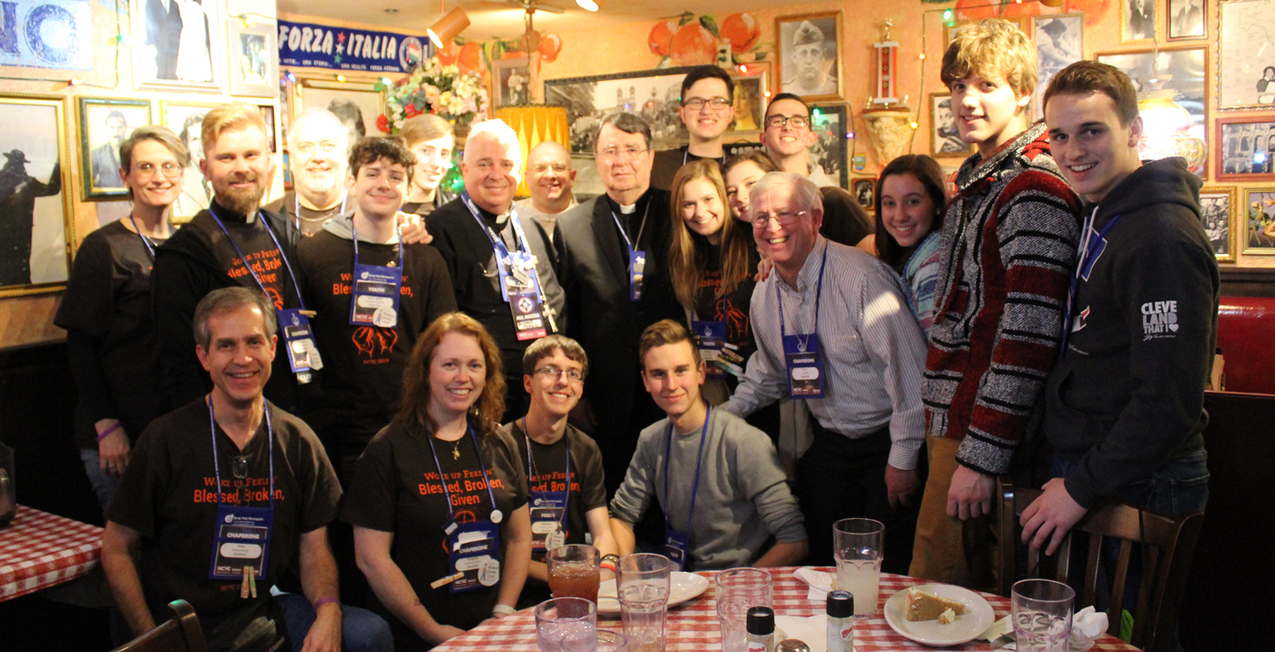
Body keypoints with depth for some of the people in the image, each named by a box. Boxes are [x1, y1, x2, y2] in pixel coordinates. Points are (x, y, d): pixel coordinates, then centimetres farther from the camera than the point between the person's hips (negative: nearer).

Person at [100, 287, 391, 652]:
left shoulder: (298, 441, 2)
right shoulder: (166, 439, -7)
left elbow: (314, 547, 7)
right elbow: (116, 549, -1)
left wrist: (327, 611, -13)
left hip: (266, 614, 4)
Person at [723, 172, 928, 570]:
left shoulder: (860, 277, -20)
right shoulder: (765, 295, 3)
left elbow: (907, 365, -19)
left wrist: (903, 457, -17)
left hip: (883, 443, -6)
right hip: (826, 444, 6)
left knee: (891, 569, -2)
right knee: (823, 563, 10)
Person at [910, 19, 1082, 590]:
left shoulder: (1035, 191, -16)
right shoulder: (977, 180, 15)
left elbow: (1028, 338, -21)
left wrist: (982, 457, -22)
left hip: (984, 433, -9)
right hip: (952, 421, 9)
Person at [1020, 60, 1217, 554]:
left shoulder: (1163, 239, -22)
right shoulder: (1100, 215, 9)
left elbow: (1170, 402, -25)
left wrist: (1082, 488, -19)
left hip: (1133, 490, -9)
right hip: (1083, 465, 9)